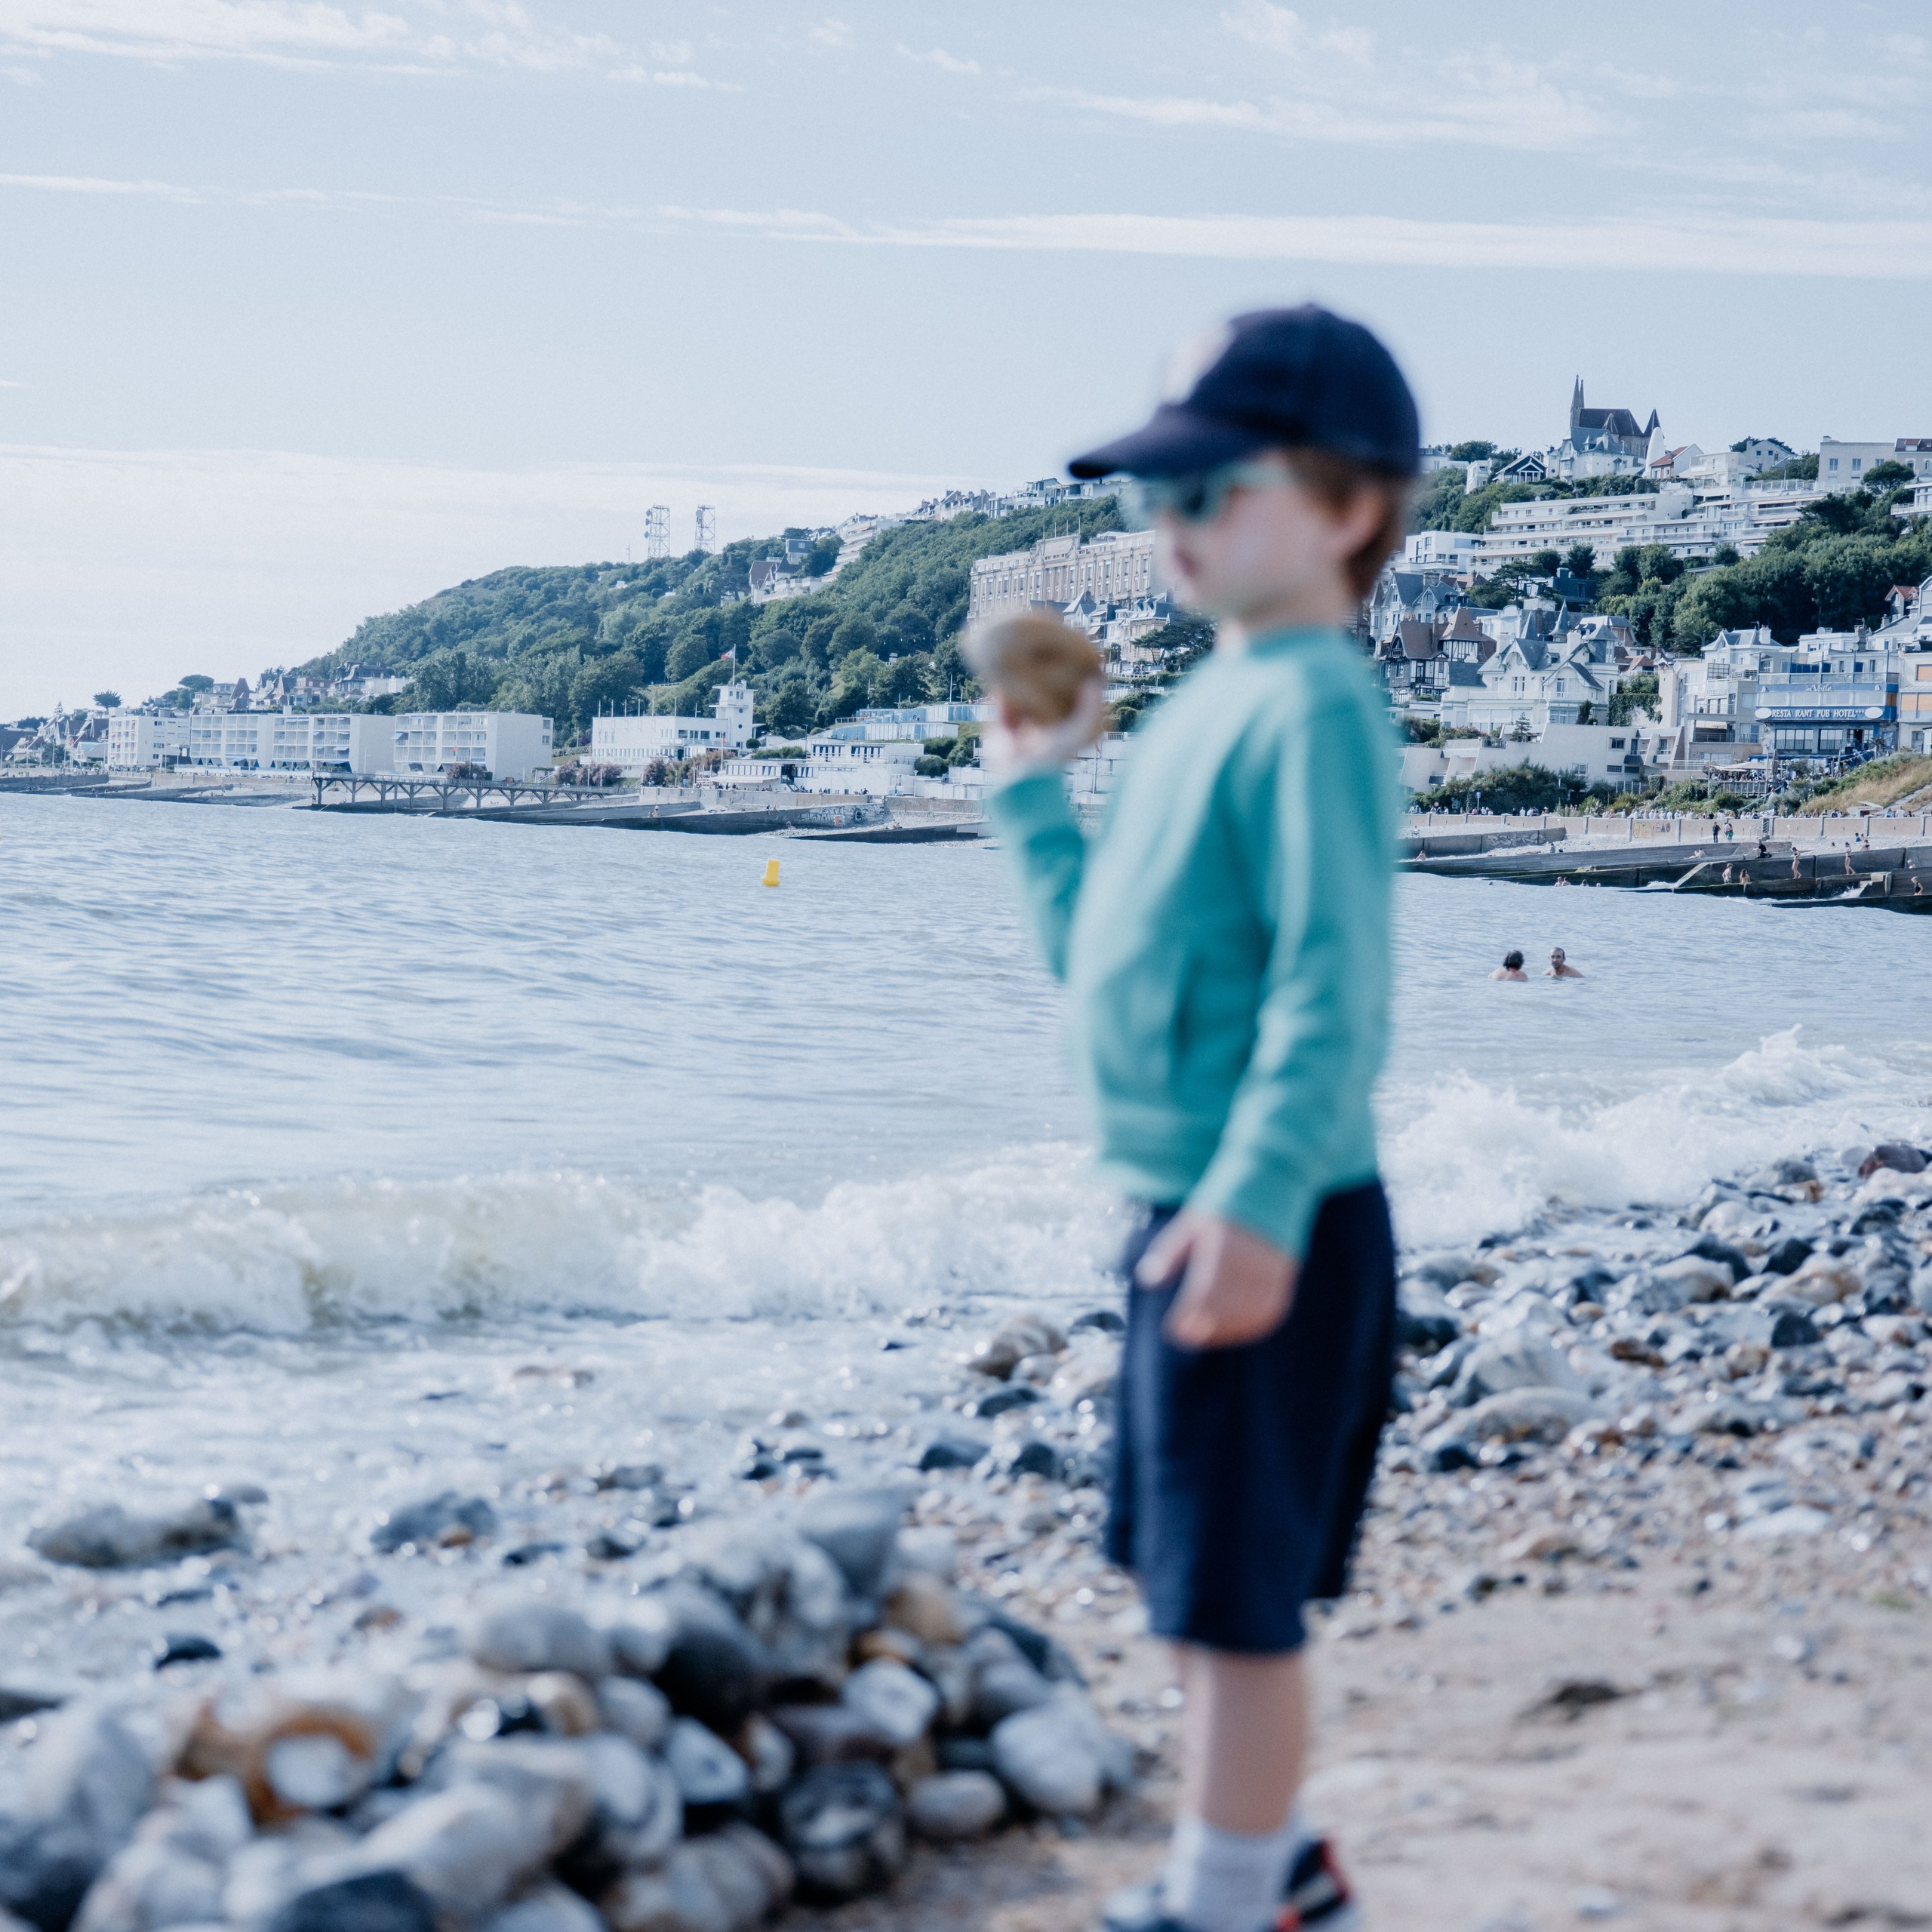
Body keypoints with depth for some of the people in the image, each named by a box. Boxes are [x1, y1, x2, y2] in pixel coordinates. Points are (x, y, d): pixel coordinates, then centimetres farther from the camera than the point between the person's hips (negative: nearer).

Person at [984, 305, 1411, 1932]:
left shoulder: (1314, 708, -15)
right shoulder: (1205, 711, 16)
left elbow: (1332, 989, -25)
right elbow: (1097, 947, 24)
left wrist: (1258, 1198, -33)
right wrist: (1031, 792, 21)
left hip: (1265, 1228, -10)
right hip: (1185, 1210, 10)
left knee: (1234, 1586, -2)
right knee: (1196, 1573, 19)